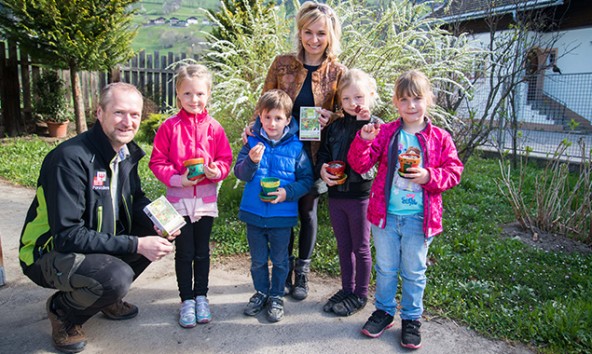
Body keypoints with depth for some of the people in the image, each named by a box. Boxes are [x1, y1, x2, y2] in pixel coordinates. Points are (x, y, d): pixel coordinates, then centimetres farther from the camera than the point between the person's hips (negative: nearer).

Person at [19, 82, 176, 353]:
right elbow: (67, 235, -29)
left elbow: (136, 200, 10)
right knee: (117, 277, -32)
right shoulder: (71, 158, -26)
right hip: (49, 252, -8)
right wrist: (136, 245, -31)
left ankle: (108, 297, 12)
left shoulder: (127, 153, -2)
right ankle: (61, 310, 1)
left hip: (100, 241, 8)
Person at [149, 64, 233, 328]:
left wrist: (216, 170, -19)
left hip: (207, 197, 1)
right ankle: (187, 300, 22)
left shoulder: (214, 127, -1)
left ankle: (201, 296, 29)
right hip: (179, 197, -1)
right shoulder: (169, 127, -4)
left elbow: (225, 159, 3)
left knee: (202, 251, 13)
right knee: (184, 252, 7)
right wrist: (177, 178, -18)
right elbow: (157, 162, -3)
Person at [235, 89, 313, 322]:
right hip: (254, 212, 2)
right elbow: (240, 173, -9)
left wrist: (287, 192, -20)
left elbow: (306, 180, -5)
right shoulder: (253, 143, -3)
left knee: (279, 259, 14)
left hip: (282, 214, -1)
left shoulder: (296, 147, -7)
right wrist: (251, 161, -28)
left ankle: (276, 296, 34)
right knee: (258, 259, 18)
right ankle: (261, 292, 39)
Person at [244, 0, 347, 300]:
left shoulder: (337, 72, -4)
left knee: (308, 211, 11)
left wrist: (329, 116, -18)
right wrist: (254, 126, -14)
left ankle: (302, 272, 30)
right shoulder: (282, 64, -3)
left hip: (313, 154, 0)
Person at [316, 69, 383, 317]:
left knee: (361, 248, 10)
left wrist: (363, 123, -27)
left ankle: (360, 295, 27)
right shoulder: (335, 126, 6)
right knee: (343, 247, 18)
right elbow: (323, 152, 11)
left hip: (360, 196, -5)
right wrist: (322, 169, -10)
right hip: (335, 194, 5)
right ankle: (346, 289, 35)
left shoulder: (375, 125, -8)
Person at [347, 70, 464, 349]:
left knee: (414, 273, 14)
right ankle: (384, 311, 37)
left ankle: (411, 318, 33)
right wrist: (364, 141, -23)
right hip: (385, 214, 1)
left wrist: (429, 177, -19)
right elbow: (360, 164, -6)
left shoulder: (440, 138, -3)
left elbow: (454, 172, -1)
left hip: (419, 219, -1)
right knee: (385, 268, 17)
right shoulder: (385, 133, -2)